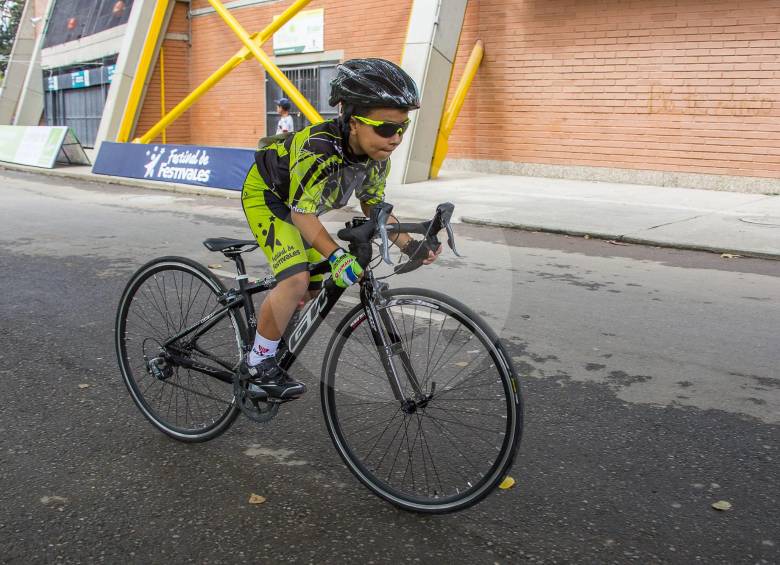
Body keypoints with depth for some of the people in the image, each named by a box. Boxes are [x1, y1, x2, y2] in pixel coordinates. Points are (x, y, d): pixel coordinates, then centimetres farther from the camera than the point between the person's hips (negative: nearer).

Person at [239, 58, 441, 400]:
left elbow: (373, 206, -2)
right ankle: (257, 364, -10)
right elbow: (301, 213, -32)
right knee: (296, 279, -26)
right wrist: (336, 256, -46)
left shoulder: (377, 156, -15)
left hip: (298, 204, 8)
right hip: (266, 195, -8)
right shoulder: (320, 149, -38)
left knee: (314, 290, 10)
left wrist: (410, 246, -15)